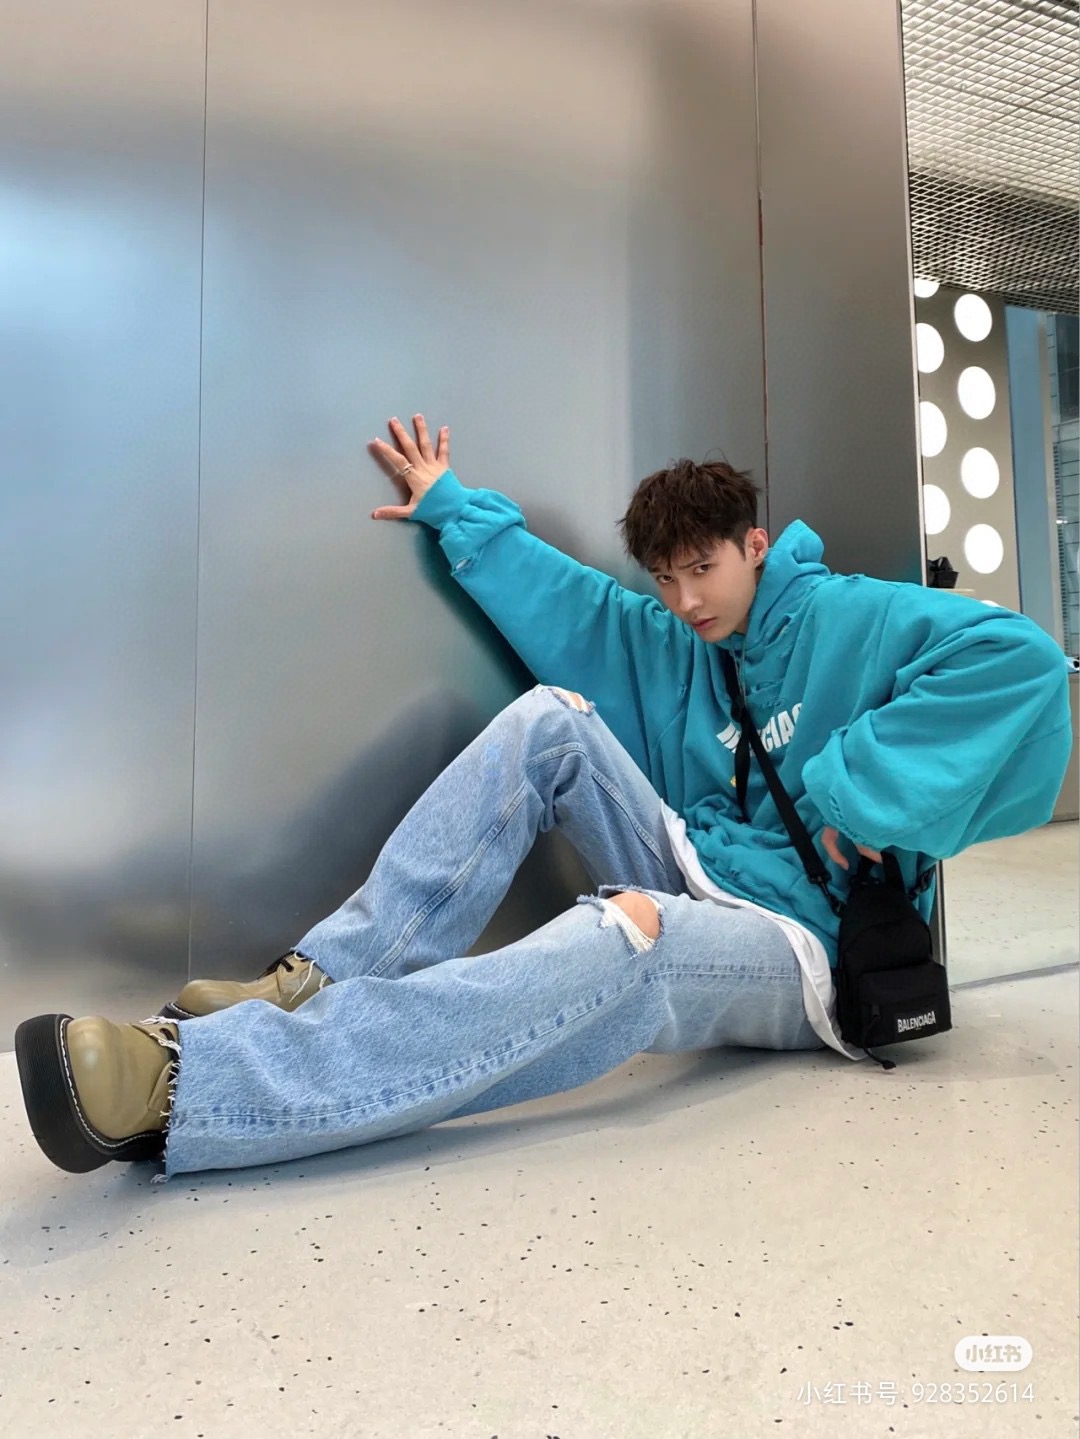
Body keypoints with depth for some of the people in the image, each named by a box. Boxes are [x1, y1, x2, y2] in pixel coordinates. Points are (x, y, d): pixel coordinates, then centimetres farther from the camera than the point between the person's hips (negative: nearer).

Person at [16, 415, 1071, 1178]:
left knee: (627, 938, -42)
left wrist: (858, 790, -21)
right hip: (694, 873, 6)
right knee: (551, 716, -11)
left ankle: (181, 1088, -50)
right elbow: (565, 596, 18)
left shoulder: (847, 619, -3)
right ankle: (328, 978, -21)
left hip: (801, 940, -6)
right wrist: (456, 511, 23)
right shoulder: (667, 642, 14)